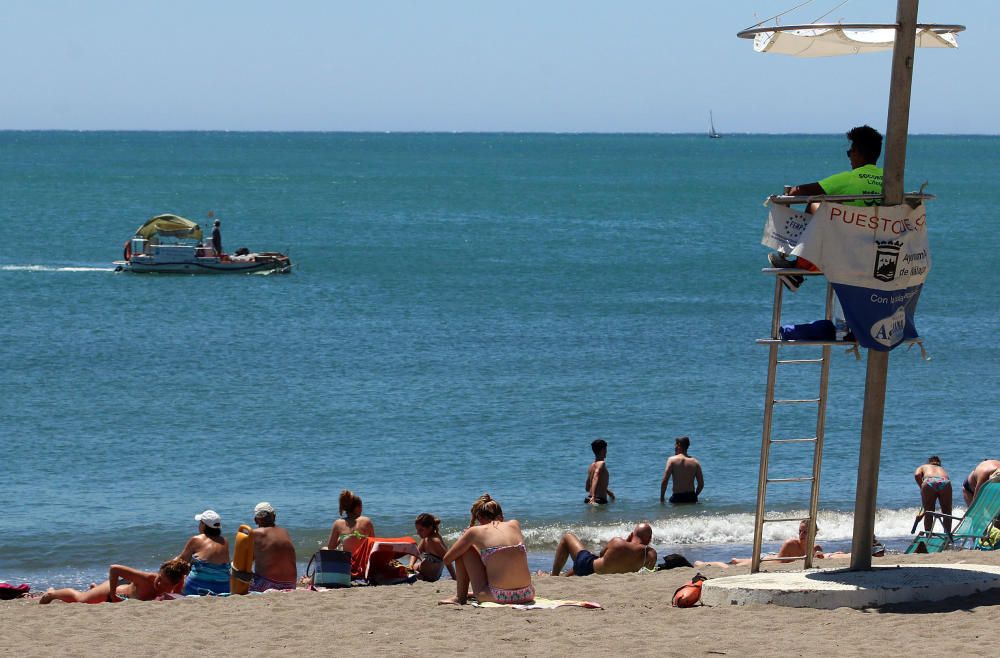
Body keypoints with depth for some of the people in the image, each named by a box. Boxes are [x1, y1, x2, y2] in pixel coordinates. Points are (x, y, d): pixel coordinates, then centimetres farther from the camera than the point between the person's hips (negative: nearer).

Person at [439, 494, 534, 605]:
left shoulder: (475, 531, 1)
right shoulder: (515, 525, 11)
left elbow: (447, 559, 10)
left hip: (497, 596, -4)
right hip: (526, 595, 4)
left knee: (463, 549, 14)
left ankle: (460, 597, 25)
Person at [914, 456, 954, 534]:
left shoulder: (923, 467, 35)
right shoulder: (943, 470, 42)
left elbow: (917, 475, 11)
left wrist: (922, 488, 19)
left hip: (929, 482, -2)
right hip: (944, 482, 2)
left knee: (928, 514, 11)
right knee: (947, 513, 17)